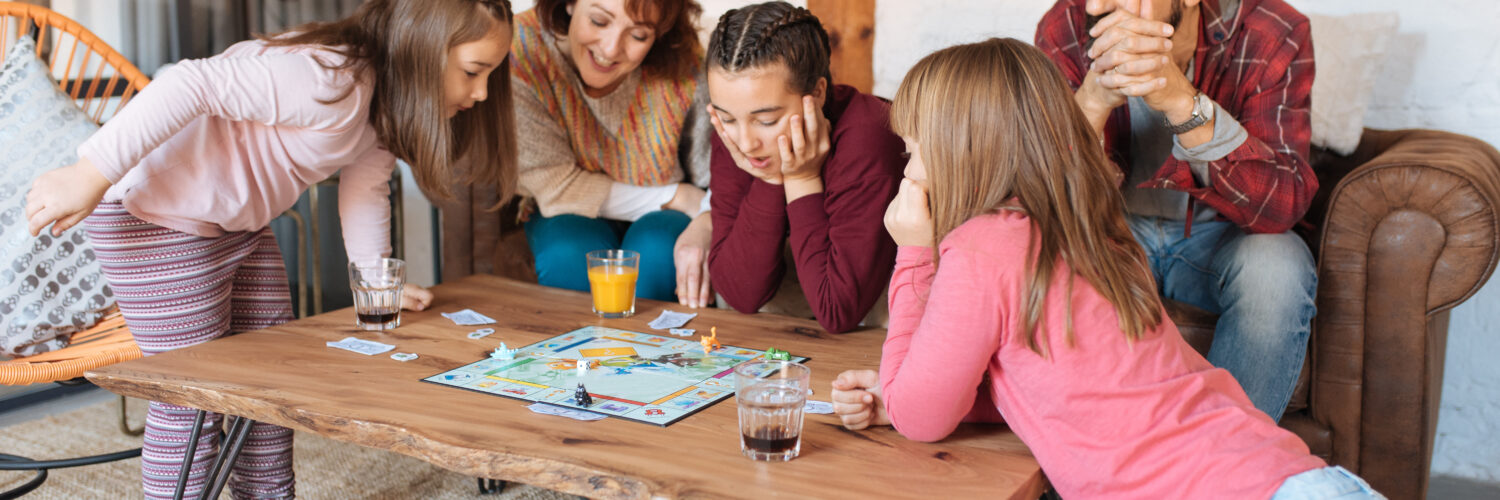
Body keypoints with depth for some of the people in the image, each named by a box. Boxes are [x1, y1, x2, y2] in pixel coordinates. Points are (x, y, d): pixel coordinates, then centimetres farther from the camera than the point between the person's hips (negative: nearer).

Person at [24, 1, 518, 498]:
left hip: (238, 224, 10)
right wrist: (91, 176, -35)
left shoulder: (387, 102, 1)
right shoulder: (333, 83, -32)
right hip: (155, 214, -10)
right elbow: (193, 85, -36)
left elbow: (364, 187, 11)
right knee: (192, 399, -6)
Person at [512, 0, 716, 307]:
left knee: (657, 248, -31)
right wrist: (679, 197, -23)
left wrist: (704, 226, -37)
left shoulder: (686, 70, -22)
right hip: (569, 224, -1)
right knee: (572, 253, -33)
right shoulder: (521, 52, -26)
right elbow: (556, 188, -23)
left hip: (659, 223, 1)